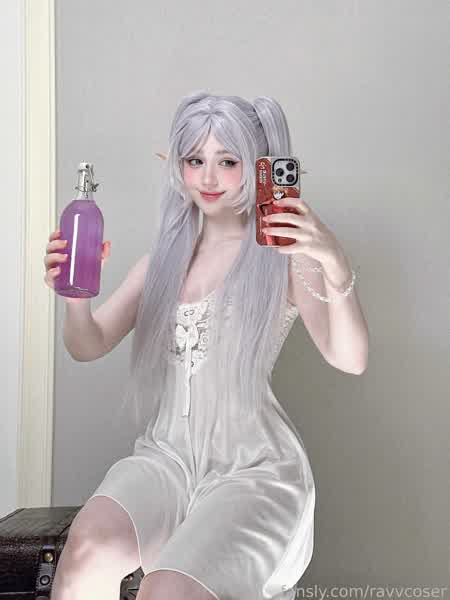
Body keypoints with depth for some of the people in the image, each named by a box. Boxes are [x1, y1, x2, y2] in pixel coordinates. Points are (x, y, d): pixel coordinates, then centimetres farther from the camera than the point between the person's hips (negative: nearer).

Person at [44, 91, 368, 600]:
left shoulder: (284, 255, -2)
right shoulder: (165, 257, 11)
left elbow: (350, 360, -15)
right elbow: (89, 347, 4)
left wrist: (335, 265, -32)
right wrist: (75, 297, -18)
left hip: (254, 464, -3)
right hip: (168, 452, 3)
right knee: (90, 549, -26)